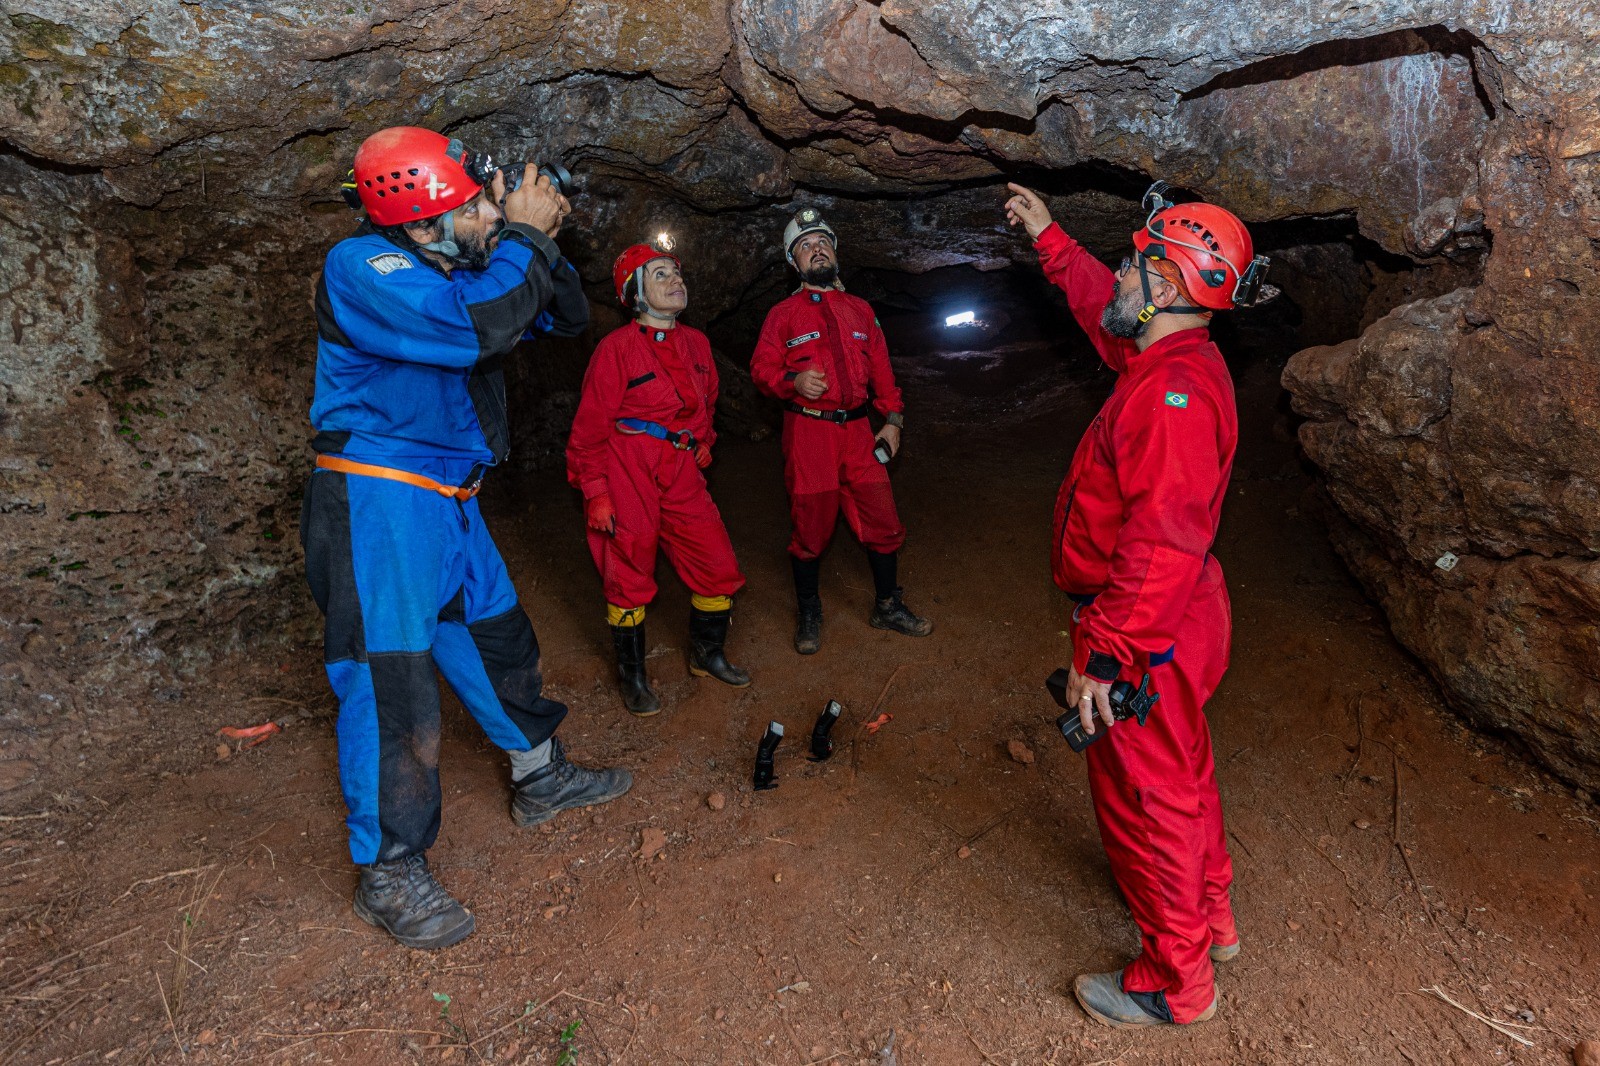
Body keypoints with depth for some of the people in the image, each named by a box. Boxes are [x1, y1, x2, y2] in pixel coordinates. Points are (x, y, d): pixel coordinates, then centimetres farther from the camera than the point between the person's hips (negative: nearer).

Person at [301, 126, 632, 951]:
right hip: (376, 508, -9)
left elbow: (566, 318, 13)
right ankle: (388, 875, 11)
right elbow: (472, 327, -32)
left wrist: (540, 239, -3)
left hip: (446, 504, 9)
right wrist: (524, 235, -20)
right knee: (390, 683, -5)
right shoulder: (361, 267, -16)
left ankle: (540, 780, 38)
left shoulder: (463, 270, 9)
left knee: (501, 644, 18)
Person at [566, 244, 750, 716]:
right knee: (629, 580, 4)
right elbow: (591, 424, -10)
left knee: (719, 567, 6)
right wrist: (594, 492, -12)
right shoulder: (617, 347, -9)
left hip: (681, 473, 6)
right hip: (627, 471, -6)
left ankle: (707, 654, 30)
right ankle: (632, 675, 24)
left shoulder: (696, 343, 10)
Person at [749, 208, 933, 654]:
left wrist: (893, 418, 8)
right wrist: (793, 381, -19)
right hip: (808, 433, -3)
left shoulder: (860, 309, 16)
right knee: (810, 530, 3)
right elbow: (761, 368, 0)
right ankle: (808, 614, 23)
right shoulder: (783, 313, 6)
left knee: (884, 524, 5)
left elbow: (881, 369, 15)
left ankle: (888, 607, 25)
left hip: (858, 432, 3)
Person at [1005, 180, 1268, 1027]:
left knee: (1147, 796, 6)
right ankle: (1208, 918, 47)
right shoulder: (1171, 363, 6)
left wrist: (1103, 654, -29)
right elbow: (1100, 307, 26)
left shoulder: (1174, 391, -26)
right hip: (1173, 619, 10)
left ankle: (1175, 982, 27)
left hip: (1148, 637, -10)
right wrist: (1048, 239, 32)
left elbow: (1160, 543, -32)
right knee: (1180, 775, 25)